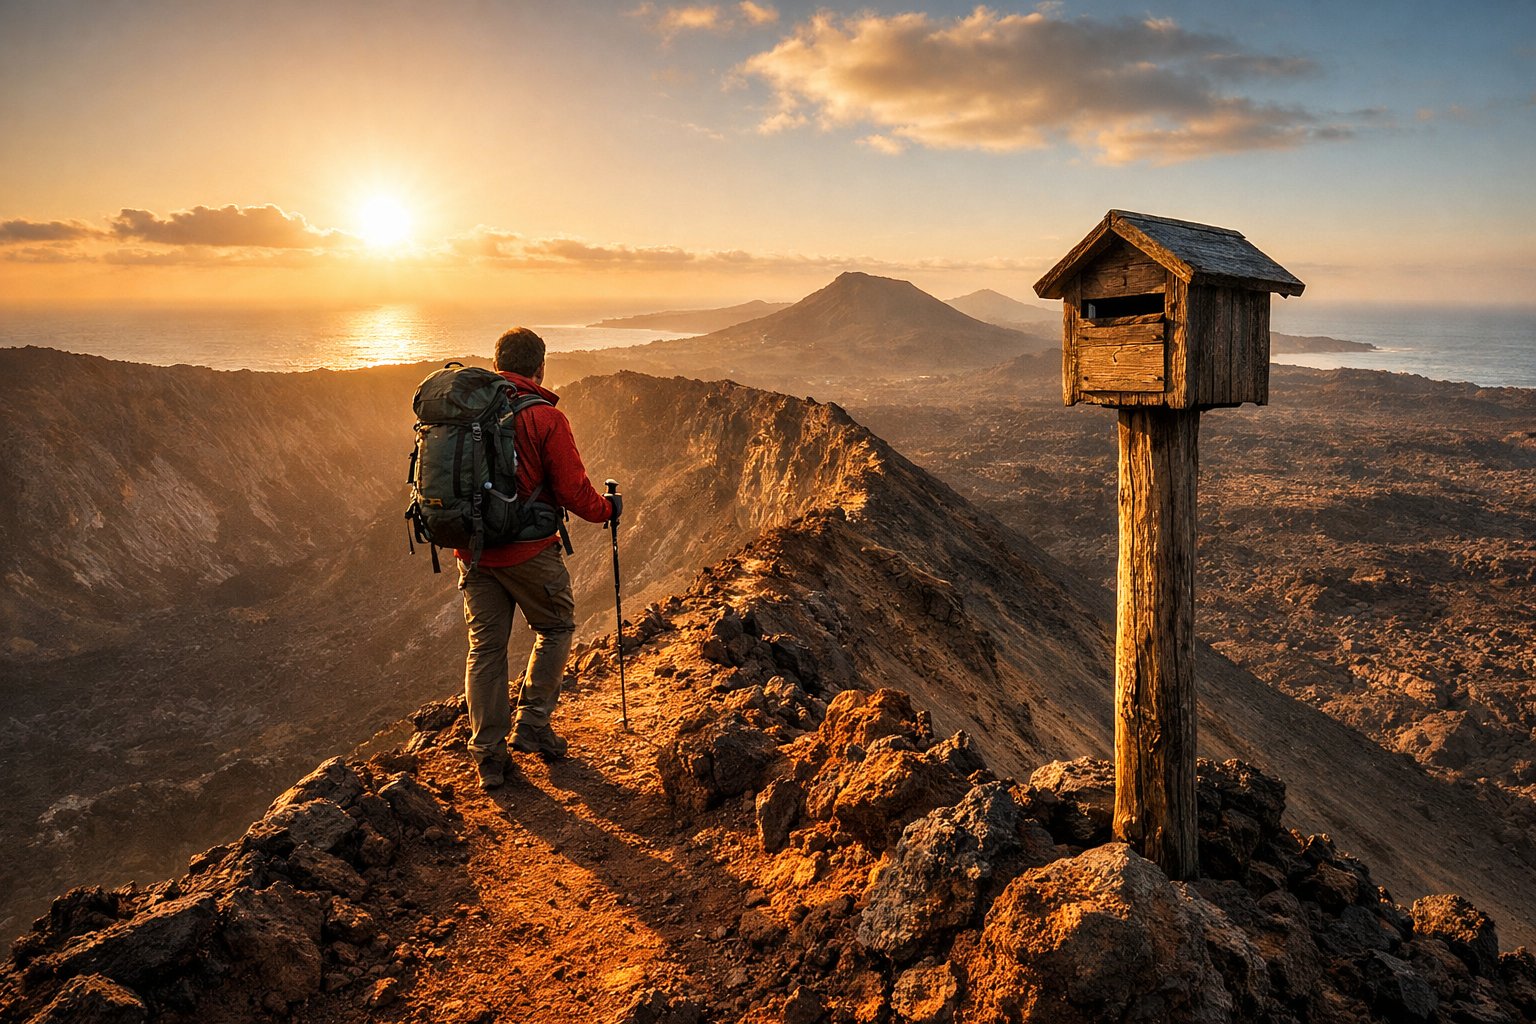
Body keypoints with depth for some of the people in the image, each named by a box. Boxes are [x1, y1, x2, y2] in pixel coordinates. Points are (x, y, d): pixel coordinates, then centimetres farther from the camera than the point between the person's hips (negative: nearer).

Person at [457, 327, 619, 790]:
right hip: (528, 551, -5)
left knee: (485, 646, 11)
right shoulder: (546, 418, -13)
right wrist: (607, 509, 9)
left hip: (472, 550, 5)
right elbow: (573, 490, -11)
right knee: (556, 628, 17)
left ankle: (487, 754, 14)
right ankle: (532, 723, 13)